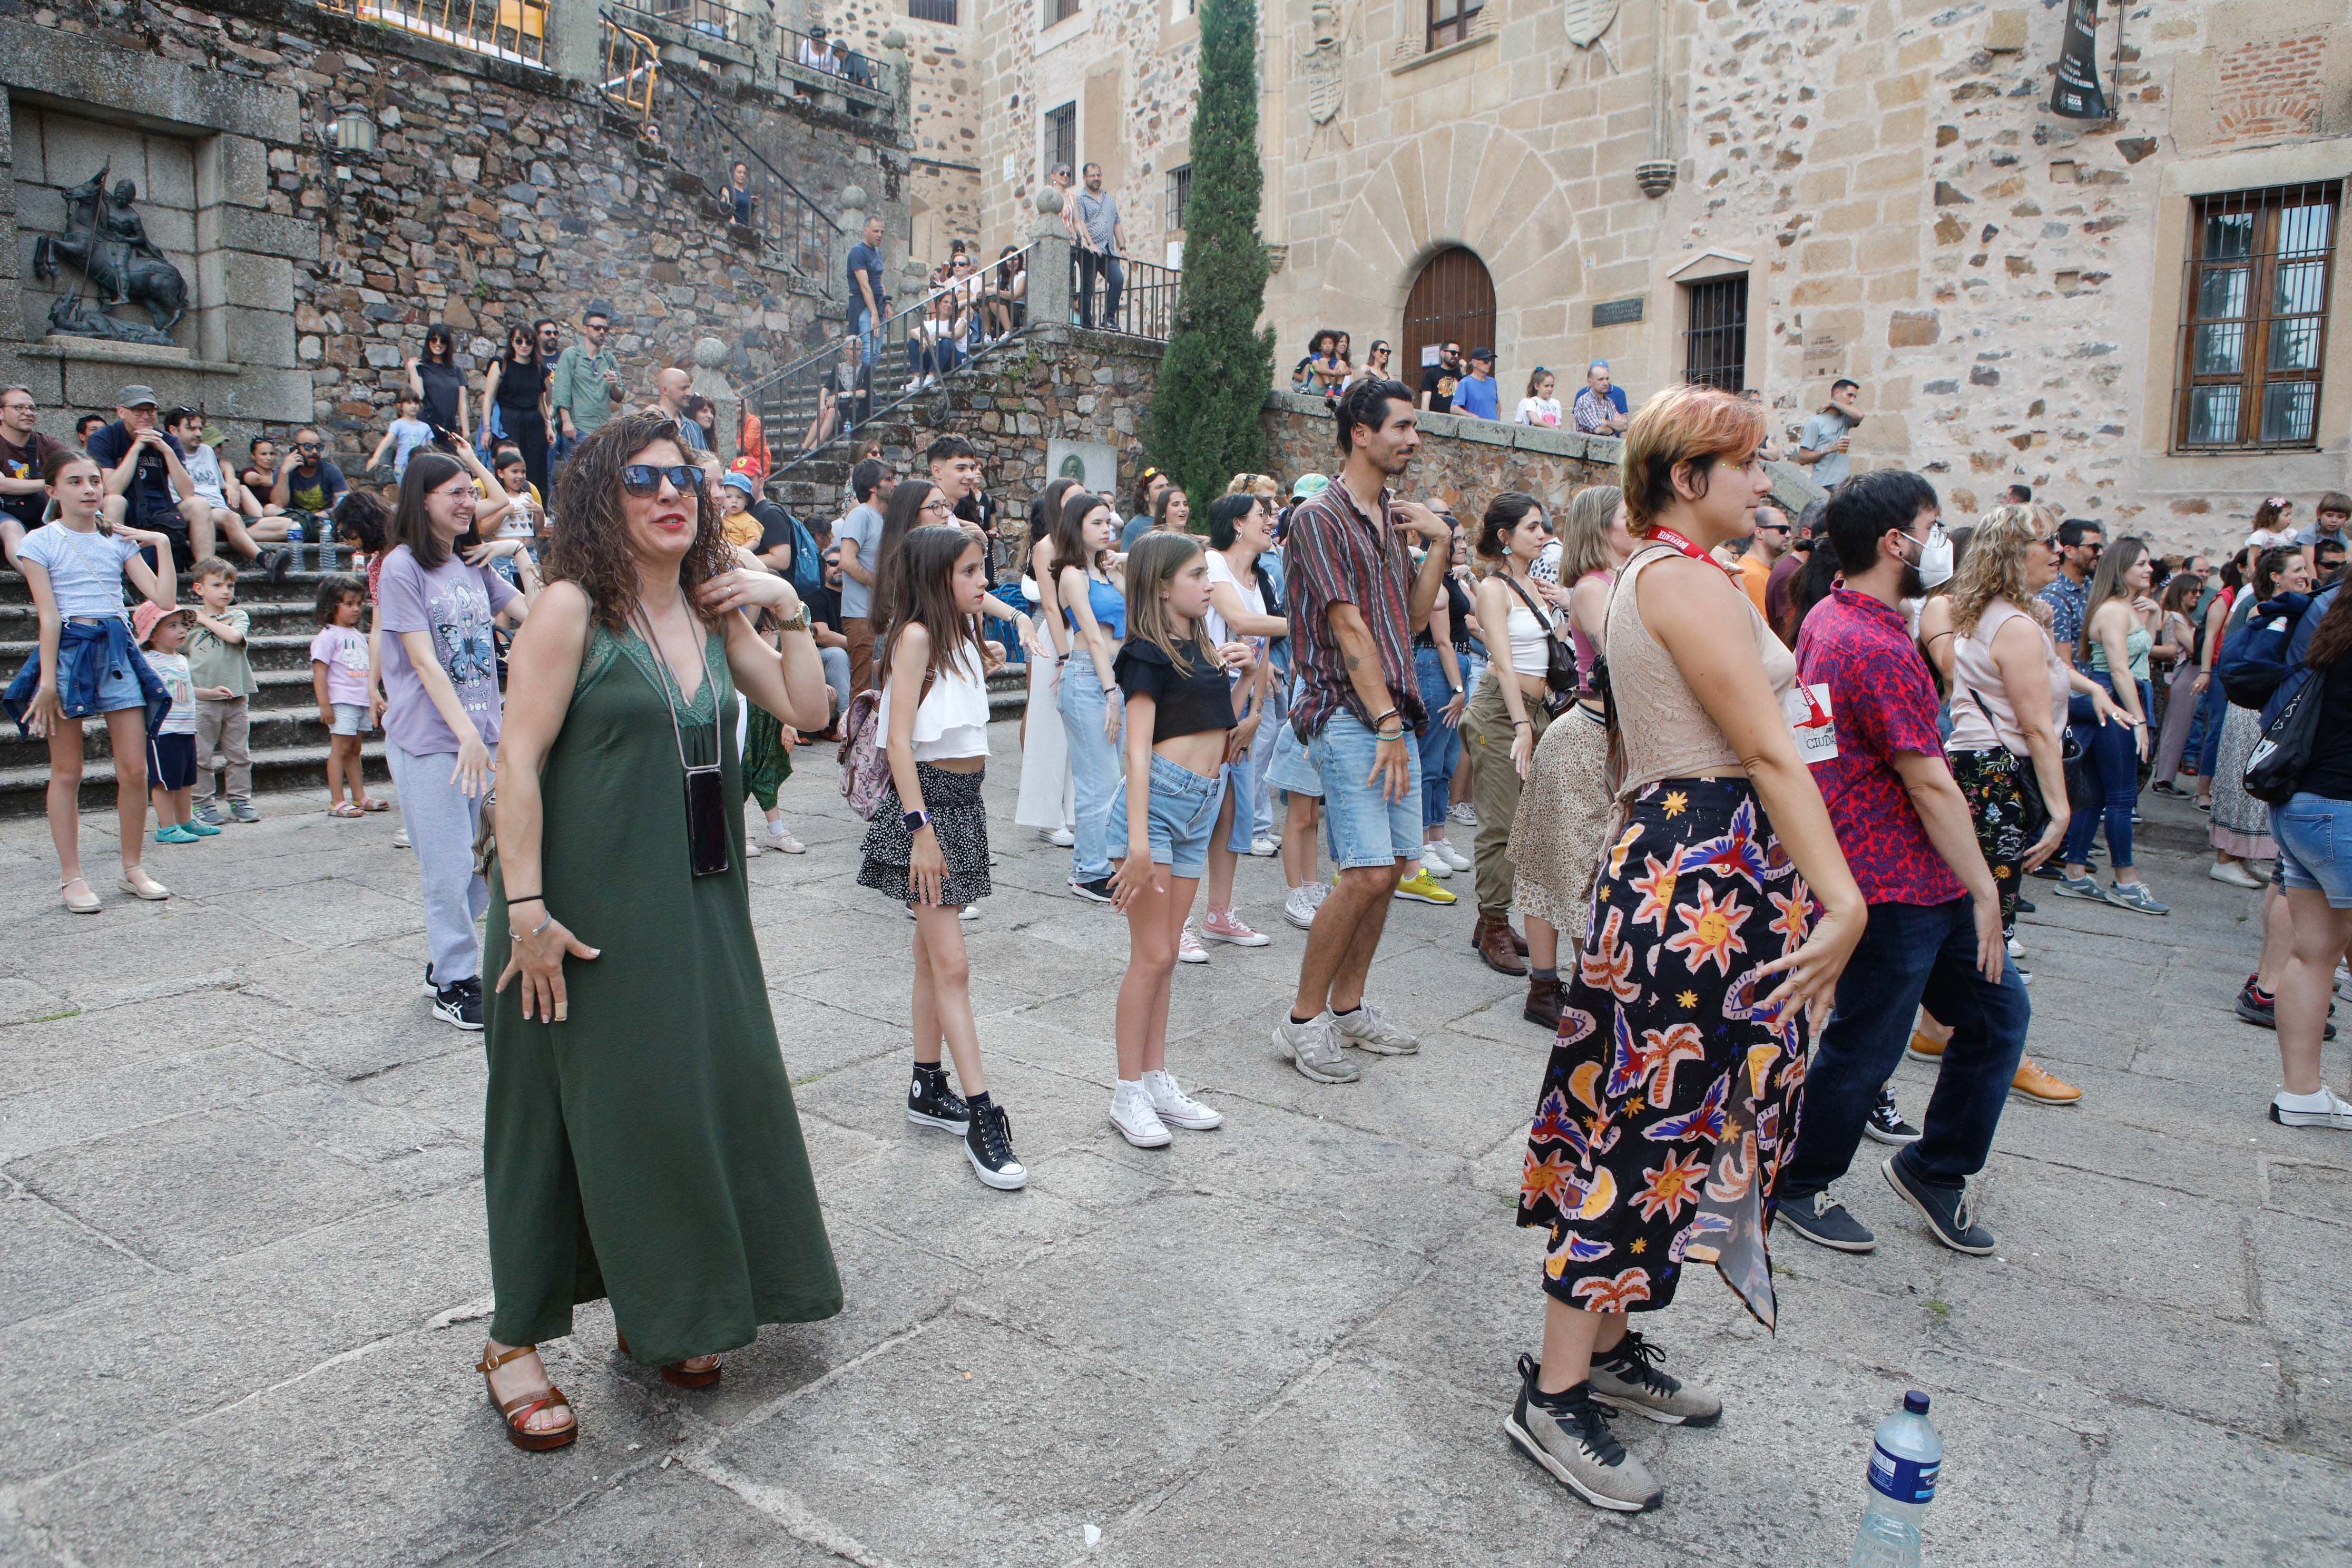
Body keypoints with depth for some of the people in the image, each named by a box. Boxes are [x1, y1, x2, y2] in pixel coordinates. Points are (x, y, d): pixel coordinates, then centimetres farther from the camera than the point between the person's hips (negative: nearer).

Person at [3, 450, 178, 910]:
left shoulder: (119, 540, 10)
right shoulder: (41, 542, 0)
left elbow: (163, 599, 2)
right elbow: (49, 616, -7)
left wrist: (161, 545, -1)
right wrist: (47, 681, -11)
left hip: (117, 649, 3)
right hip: (67, 650, -3)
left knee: (135, 770, 1)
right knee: (67, 773, 2)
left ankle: (133, 870, 13)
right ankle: (72, 878, 9)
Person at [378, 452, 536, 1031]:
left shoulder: (476, 566, 12)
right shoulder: (402, 568, -7)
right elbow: (423, 661, -13)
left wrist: (521, 557, -2)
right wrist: (466, 733, -19)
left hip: (483, 733, 6)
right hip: (428, 740, -6)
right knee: (449, 868, -1)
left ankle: (446, 961, 28)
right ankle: (455, 984, 11)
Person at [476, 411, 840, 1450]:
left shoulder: (713, 613, 8)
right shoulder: (573, 610, -11)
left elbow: (806, 707, 10)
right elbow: (518, 761, -14)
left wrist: (788, 608, 0)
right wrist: (524, 906, -19)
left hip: (695, 902, 6)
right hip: (585, 906, -6)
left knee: (704, 1093, 12)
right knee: (567, 1110, 5)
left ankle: (656, 1312, 32)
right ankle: (515, 1340, 25)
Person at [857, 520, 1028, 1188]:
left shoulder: (963, 637, 13)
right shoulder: (916, 637, -13)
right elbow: (899, 740, -19)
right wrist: (920, 828, -21)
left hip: (965, 799, 9)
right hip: (926, 799, -9)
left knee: (933, 953, 15)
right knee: (952, 965, -8)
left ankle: (928, 1088, 25)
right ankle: (982, 1119, -6)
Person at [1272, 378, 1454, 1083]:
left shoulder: (1391, 518, 17)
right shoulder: (1321, 517, -9)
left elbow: (1412, 618, 16)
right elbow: (1348, 628, -15)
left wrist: (1440, 544, 6)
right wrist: (1386, 723, -18)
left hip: (1394, 714, 9)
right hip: (1347, 716, -8)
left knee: (1392, 867, 9)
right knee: (1368, 871, -13)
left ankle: (1348, 1007, 22)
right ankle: (1304, 1020, 1)